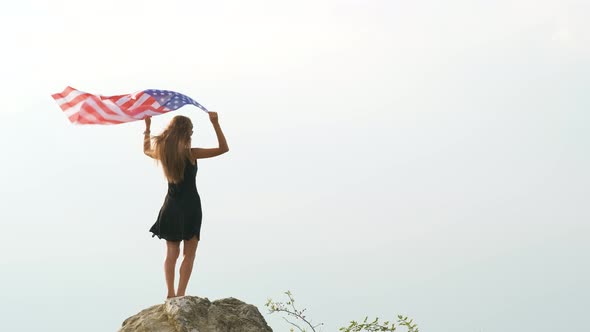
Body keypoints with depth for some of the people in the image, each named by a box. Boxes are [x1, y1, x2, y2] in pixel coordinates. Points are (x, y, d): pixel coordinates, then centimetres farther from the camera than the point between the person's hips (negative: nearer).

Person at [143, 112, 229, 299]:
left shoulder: (162, 153, -1)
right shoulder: (190, 153, -14)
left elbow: (146, 150, 24)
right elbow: (223, 148, -10)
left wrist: (147, 127, 28)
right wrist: (215, 124, -13)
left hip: (171, 207, 5)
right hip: (190, 206, -5)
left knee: (171, 253, 12)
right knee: (189, 254, 2)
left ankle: (171, 294, 11)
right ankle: (180, 295, -3)